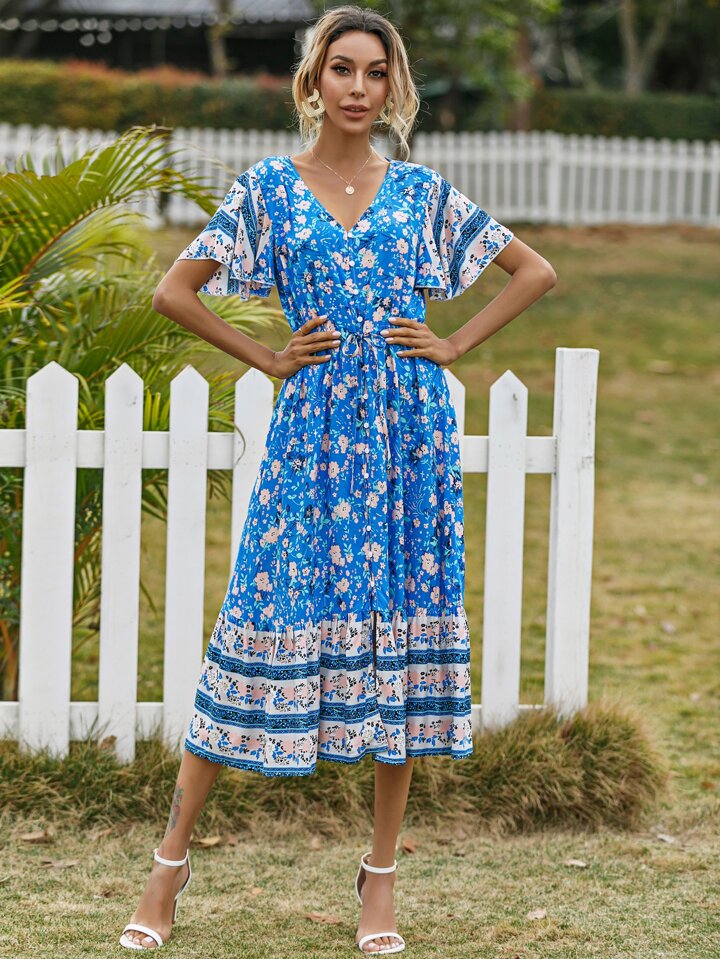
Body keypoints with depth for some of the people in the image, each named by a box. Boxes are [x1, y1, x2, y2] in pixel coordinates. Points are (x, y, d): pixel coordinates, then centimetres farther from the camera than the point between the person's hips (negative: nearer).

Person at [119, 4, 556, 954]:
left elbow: (535, 271, 14)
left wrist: (452, 345, 4)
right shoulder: (269, 188, 5)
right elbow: (175, 289, 6)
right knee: (271, 618, -5)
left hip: (409, 427, 2)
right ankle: (171, 862, 3)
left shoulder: (422, 189, 8)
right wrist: (267, 358, 1)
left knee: (400, 626, 2)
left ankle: (381, 874, 11)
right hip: (314, 429, -2)